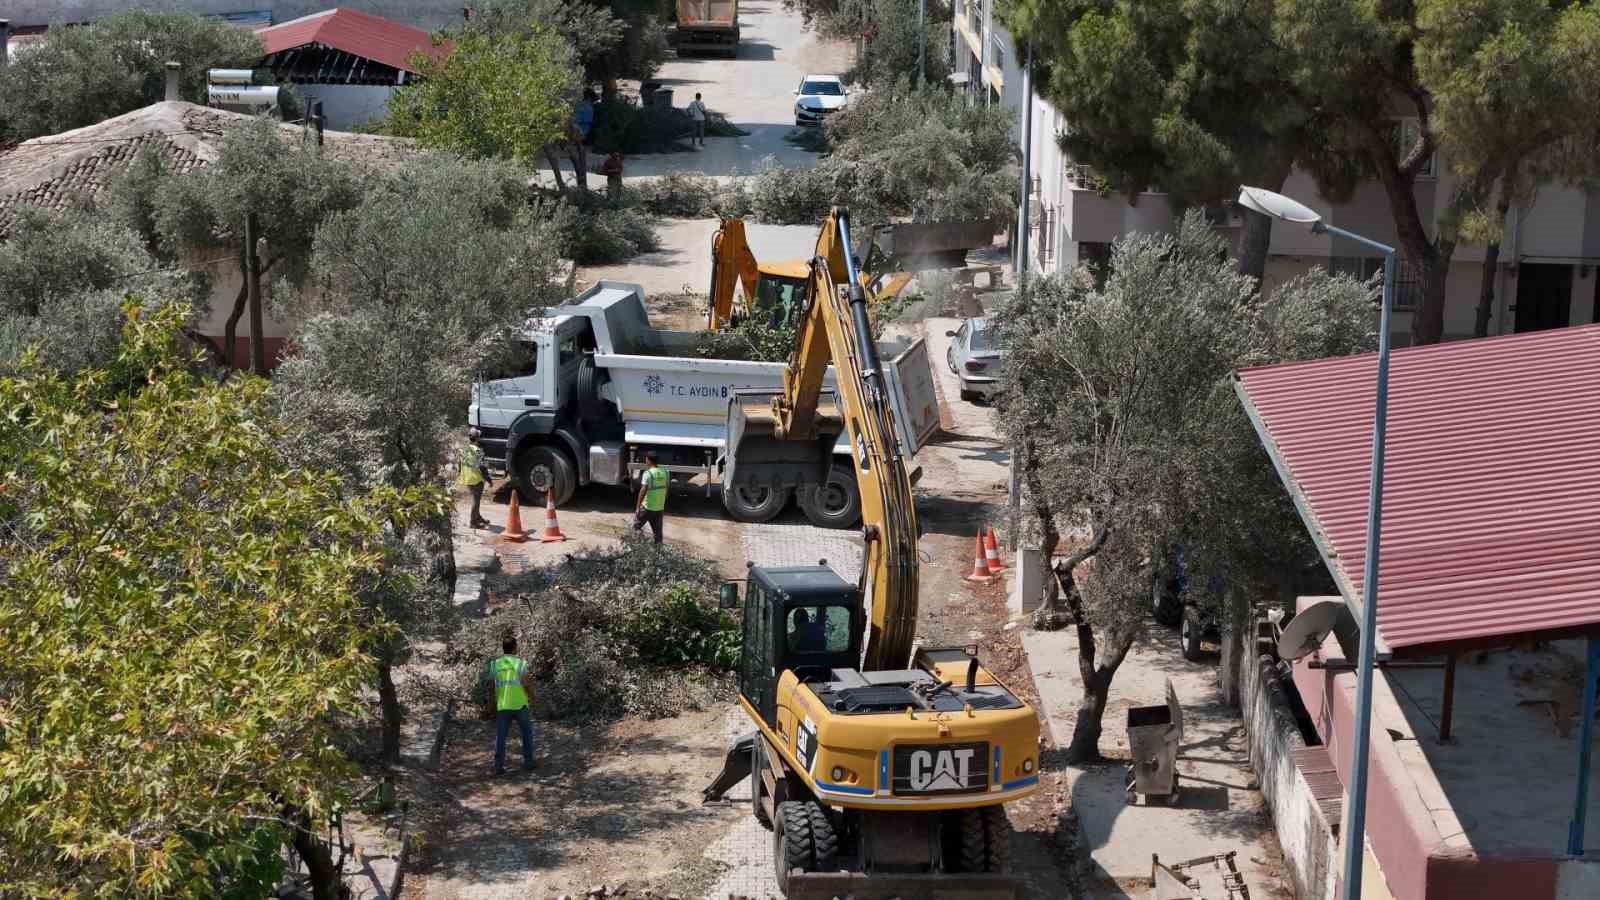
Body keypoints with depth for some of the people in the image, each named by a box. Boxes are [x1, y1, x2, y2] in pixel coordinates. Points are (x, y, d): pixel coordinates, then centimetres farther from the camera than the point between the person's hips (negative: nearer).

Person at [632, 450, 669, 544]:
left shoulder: (648, 473, -16)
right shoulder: (665, 473, 1)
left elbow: (643, 491, -20)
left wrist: (638, 507, -16)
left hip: (647, 507, -5)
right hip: (660, 508, 5)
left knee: (635, 526, 12)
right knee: (657, 532, 12)